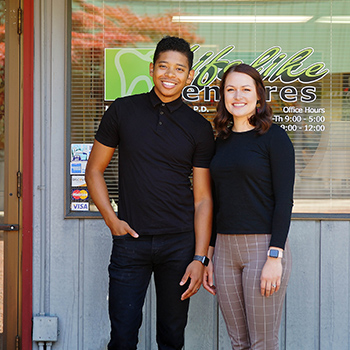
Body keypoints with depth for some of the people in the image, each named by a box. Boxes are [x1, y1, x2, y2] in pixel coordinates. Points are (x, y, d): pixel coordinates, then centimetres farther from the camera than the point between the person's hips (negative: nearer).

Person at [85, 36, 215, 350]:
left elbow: (203, 198, 2)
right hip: (130, 241, 0)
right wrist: (112, 219, -4)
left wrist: (200, 257, -5)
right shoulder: (122, 111, 3)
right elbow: (94, 170, 9)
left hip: (180, 242, 1)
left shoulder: (199, 128, 3)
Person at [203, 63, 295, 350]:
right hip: (225, 248, 6)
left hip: (263, 246, -6)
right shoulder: (223, 140, 12)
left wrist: (275, 257, -17)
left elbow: (284, 200, -10)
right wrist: (208, 256, 13)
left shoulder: (274, 137, -6)